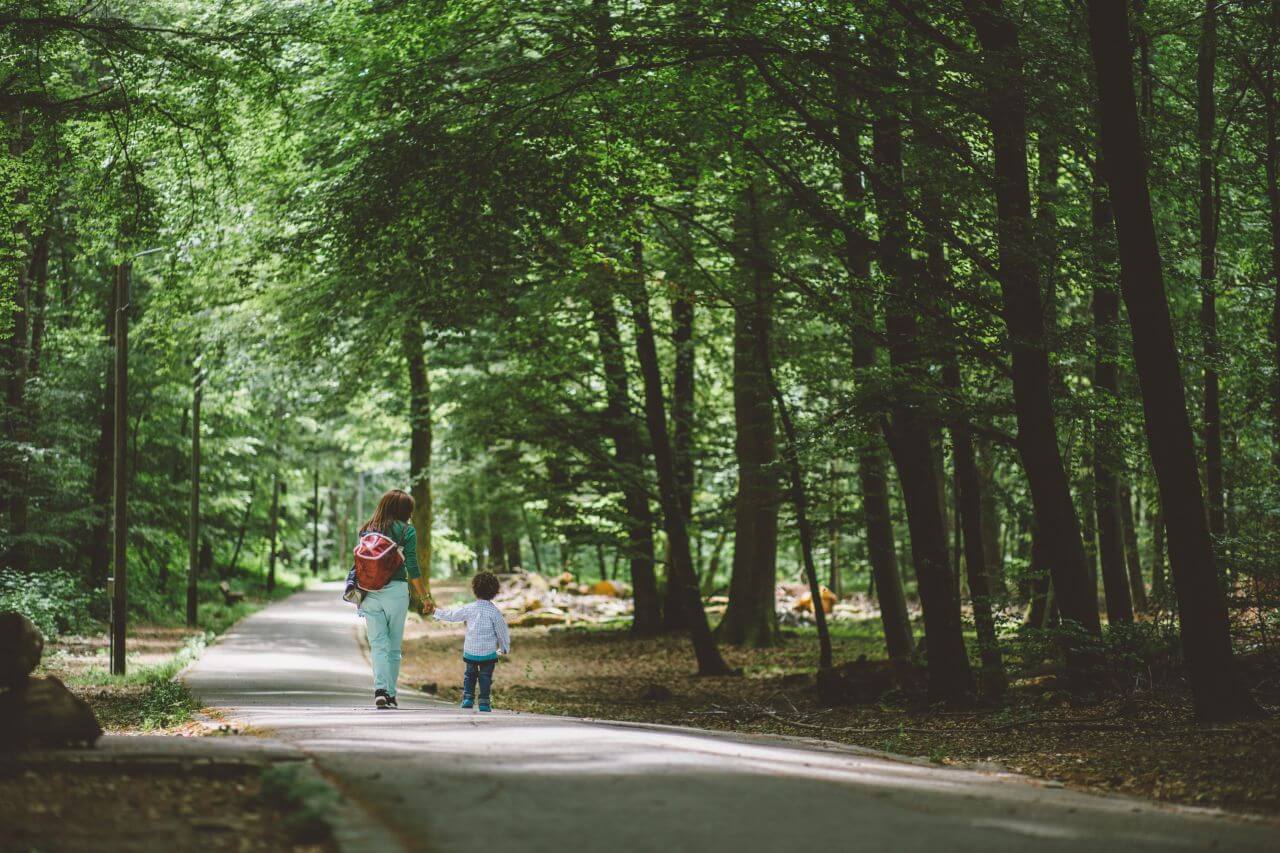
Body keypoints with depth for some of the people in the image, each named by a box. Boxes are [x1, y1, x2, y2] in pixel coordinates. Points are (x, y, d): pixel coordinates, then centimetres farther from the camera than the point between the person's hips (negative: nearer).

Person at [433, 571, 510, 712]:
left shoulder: (468, 609, -4)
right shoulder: (494, 611, -9)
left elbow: (451, 615, 9)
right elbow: (502, 630, -2)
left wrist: (437, 612, 27)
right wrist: (505, 648, 13)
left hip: (470, 651, 2)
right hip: (488, 652, -2)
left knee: (470, 674, 18)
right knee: (485, 676, 5)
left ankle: (468, 697, 11)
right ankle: (484, 702, 1)